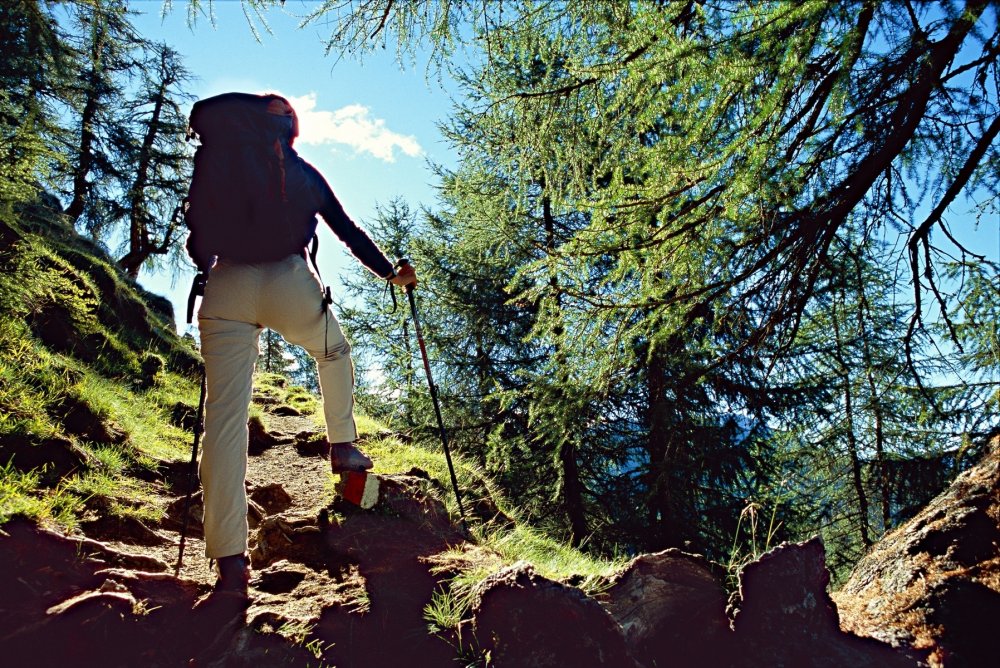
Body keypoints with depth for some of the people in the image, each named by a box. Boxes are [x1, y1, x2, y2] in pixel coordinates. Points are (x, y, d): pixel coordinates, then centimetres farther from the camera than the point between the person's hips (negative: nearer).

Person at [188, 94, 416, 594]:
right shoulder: (304, 173, 16)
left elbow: (197, 245, 8)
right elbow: (348, 231, 18)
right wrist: (390, 272, 30)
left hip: (227, 290, 1)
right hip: (289, 283, 0)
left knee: (225, 415, -4)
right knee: (334, 352, 32)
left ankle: (229, 558, -9)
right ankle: (342, 446, 29)